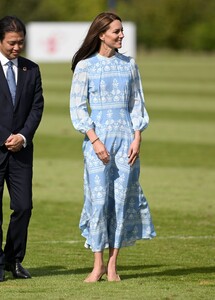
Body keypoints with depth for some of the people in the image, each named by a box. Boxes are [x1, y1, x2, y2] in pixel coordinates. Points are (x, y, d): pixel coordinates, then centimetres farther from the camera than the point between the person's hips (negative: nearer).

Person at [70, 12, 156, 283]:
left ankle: (112, 265, 3)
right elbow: (77, 108, -1)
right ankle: (98, 265, -1)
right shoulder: (85, 66, 1)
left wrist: (137, 139, -1)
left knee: (123, 198, -1)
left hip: (125, 135, 3)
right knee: (98, 198, -7)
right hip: (97, 135, -3)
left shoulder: (129, 65, 10)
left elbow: (137, 104, 12)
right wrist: (95, 140, -11)